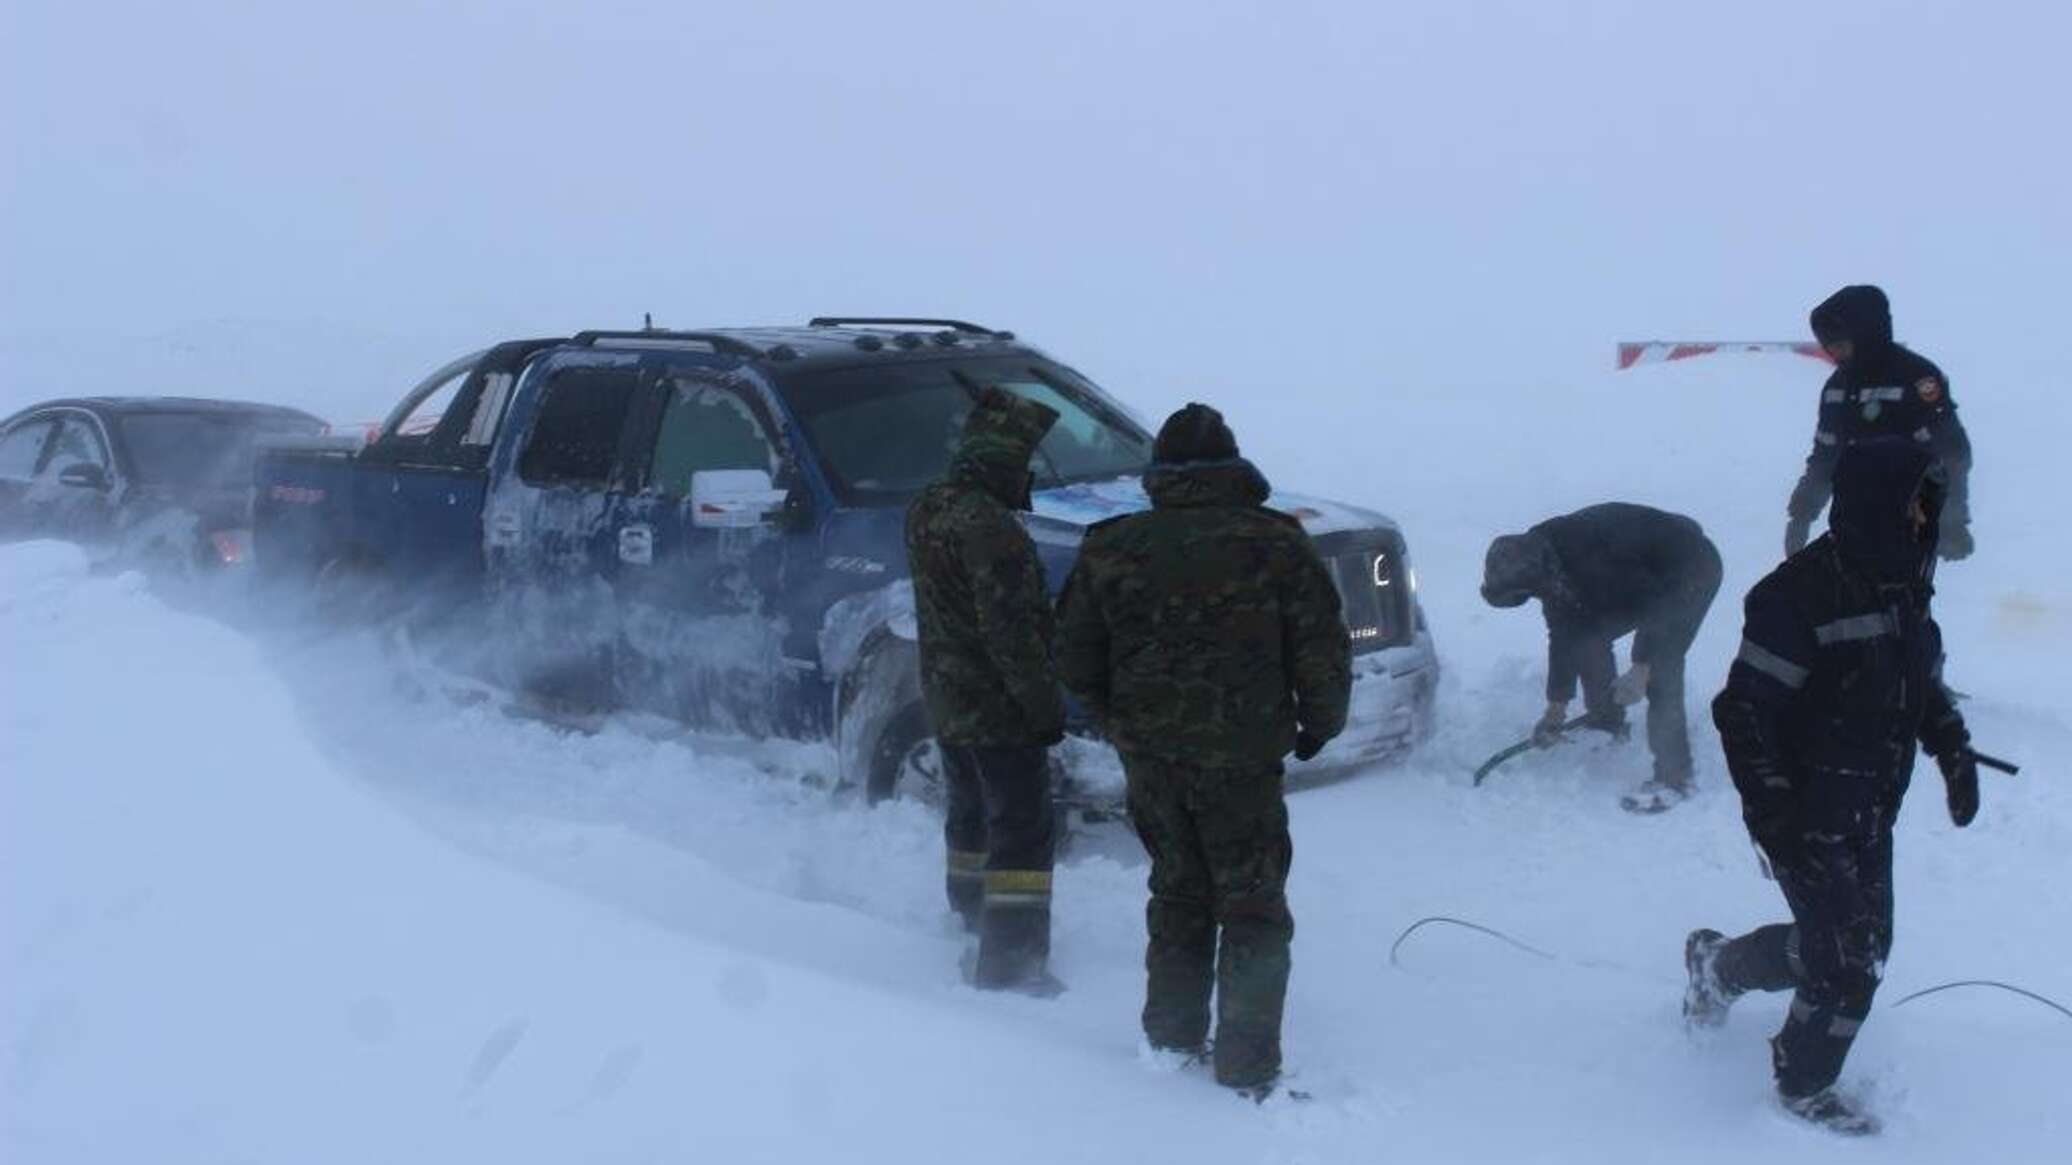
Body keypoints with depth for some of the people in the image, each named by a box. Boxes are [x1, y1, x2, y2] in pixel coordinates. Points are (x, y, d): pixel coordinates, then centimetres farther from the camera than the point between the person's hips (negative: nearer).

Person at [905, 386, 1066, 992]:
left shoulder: (924, 510, 6)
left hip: (946, 702, 9)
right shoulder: (988, 526, -23)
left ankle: (968, 923, 37)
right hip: (999, 709, -9)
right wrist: (1045, 706, -17)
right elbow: (1011, 631, -23)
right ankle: (1009, 962, 0)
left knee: (970, 818, 23)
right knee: (1022, 831, -1)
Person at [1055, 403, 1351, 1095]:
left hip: (1150, 759, 3)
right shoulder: (1275, 544, -6)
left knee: (1177, 896, 19)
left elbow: (1076, 661, 5)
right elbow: (1323, 651, -6)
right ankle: (1248, 1069, 4)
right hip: (1243, 758, -3)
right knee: (1252, 909, 5)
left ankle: (1170, 1041, 26)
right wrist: (1320, 723, 11)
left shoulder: (1109, 550, 1)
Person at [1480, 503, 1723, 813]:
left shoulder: (1588, 555, -36)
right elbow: (1563, 634, 1)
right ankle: (1607, 722, 25)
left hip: (1692, 570, -9)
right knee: (1588, 635, 5)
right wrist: (1556, 706, 3)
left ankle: (1673, 778, -14)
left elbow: (1654, 599, -29)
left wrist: (1641, 668, -26)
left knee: (1660, 669, -19)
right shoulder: (1549, 569, -8)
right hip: (1649, 576, 9)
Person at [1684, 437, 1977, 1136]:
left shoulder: (1905, 586, 6)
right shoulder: (1802, 592, -22)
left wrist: (1956, 754, 11)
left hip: (1870, 815, 9)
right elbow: (1743, 709, -22)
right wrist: (1771, 809, -23)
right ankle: (1804, 1086, 21)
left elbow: (1925, 686, 22)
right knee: (1849, 961, -4)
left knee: (1863, 943, 18)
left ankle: (1718, 964, 41)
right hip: (1808, 819, -9)